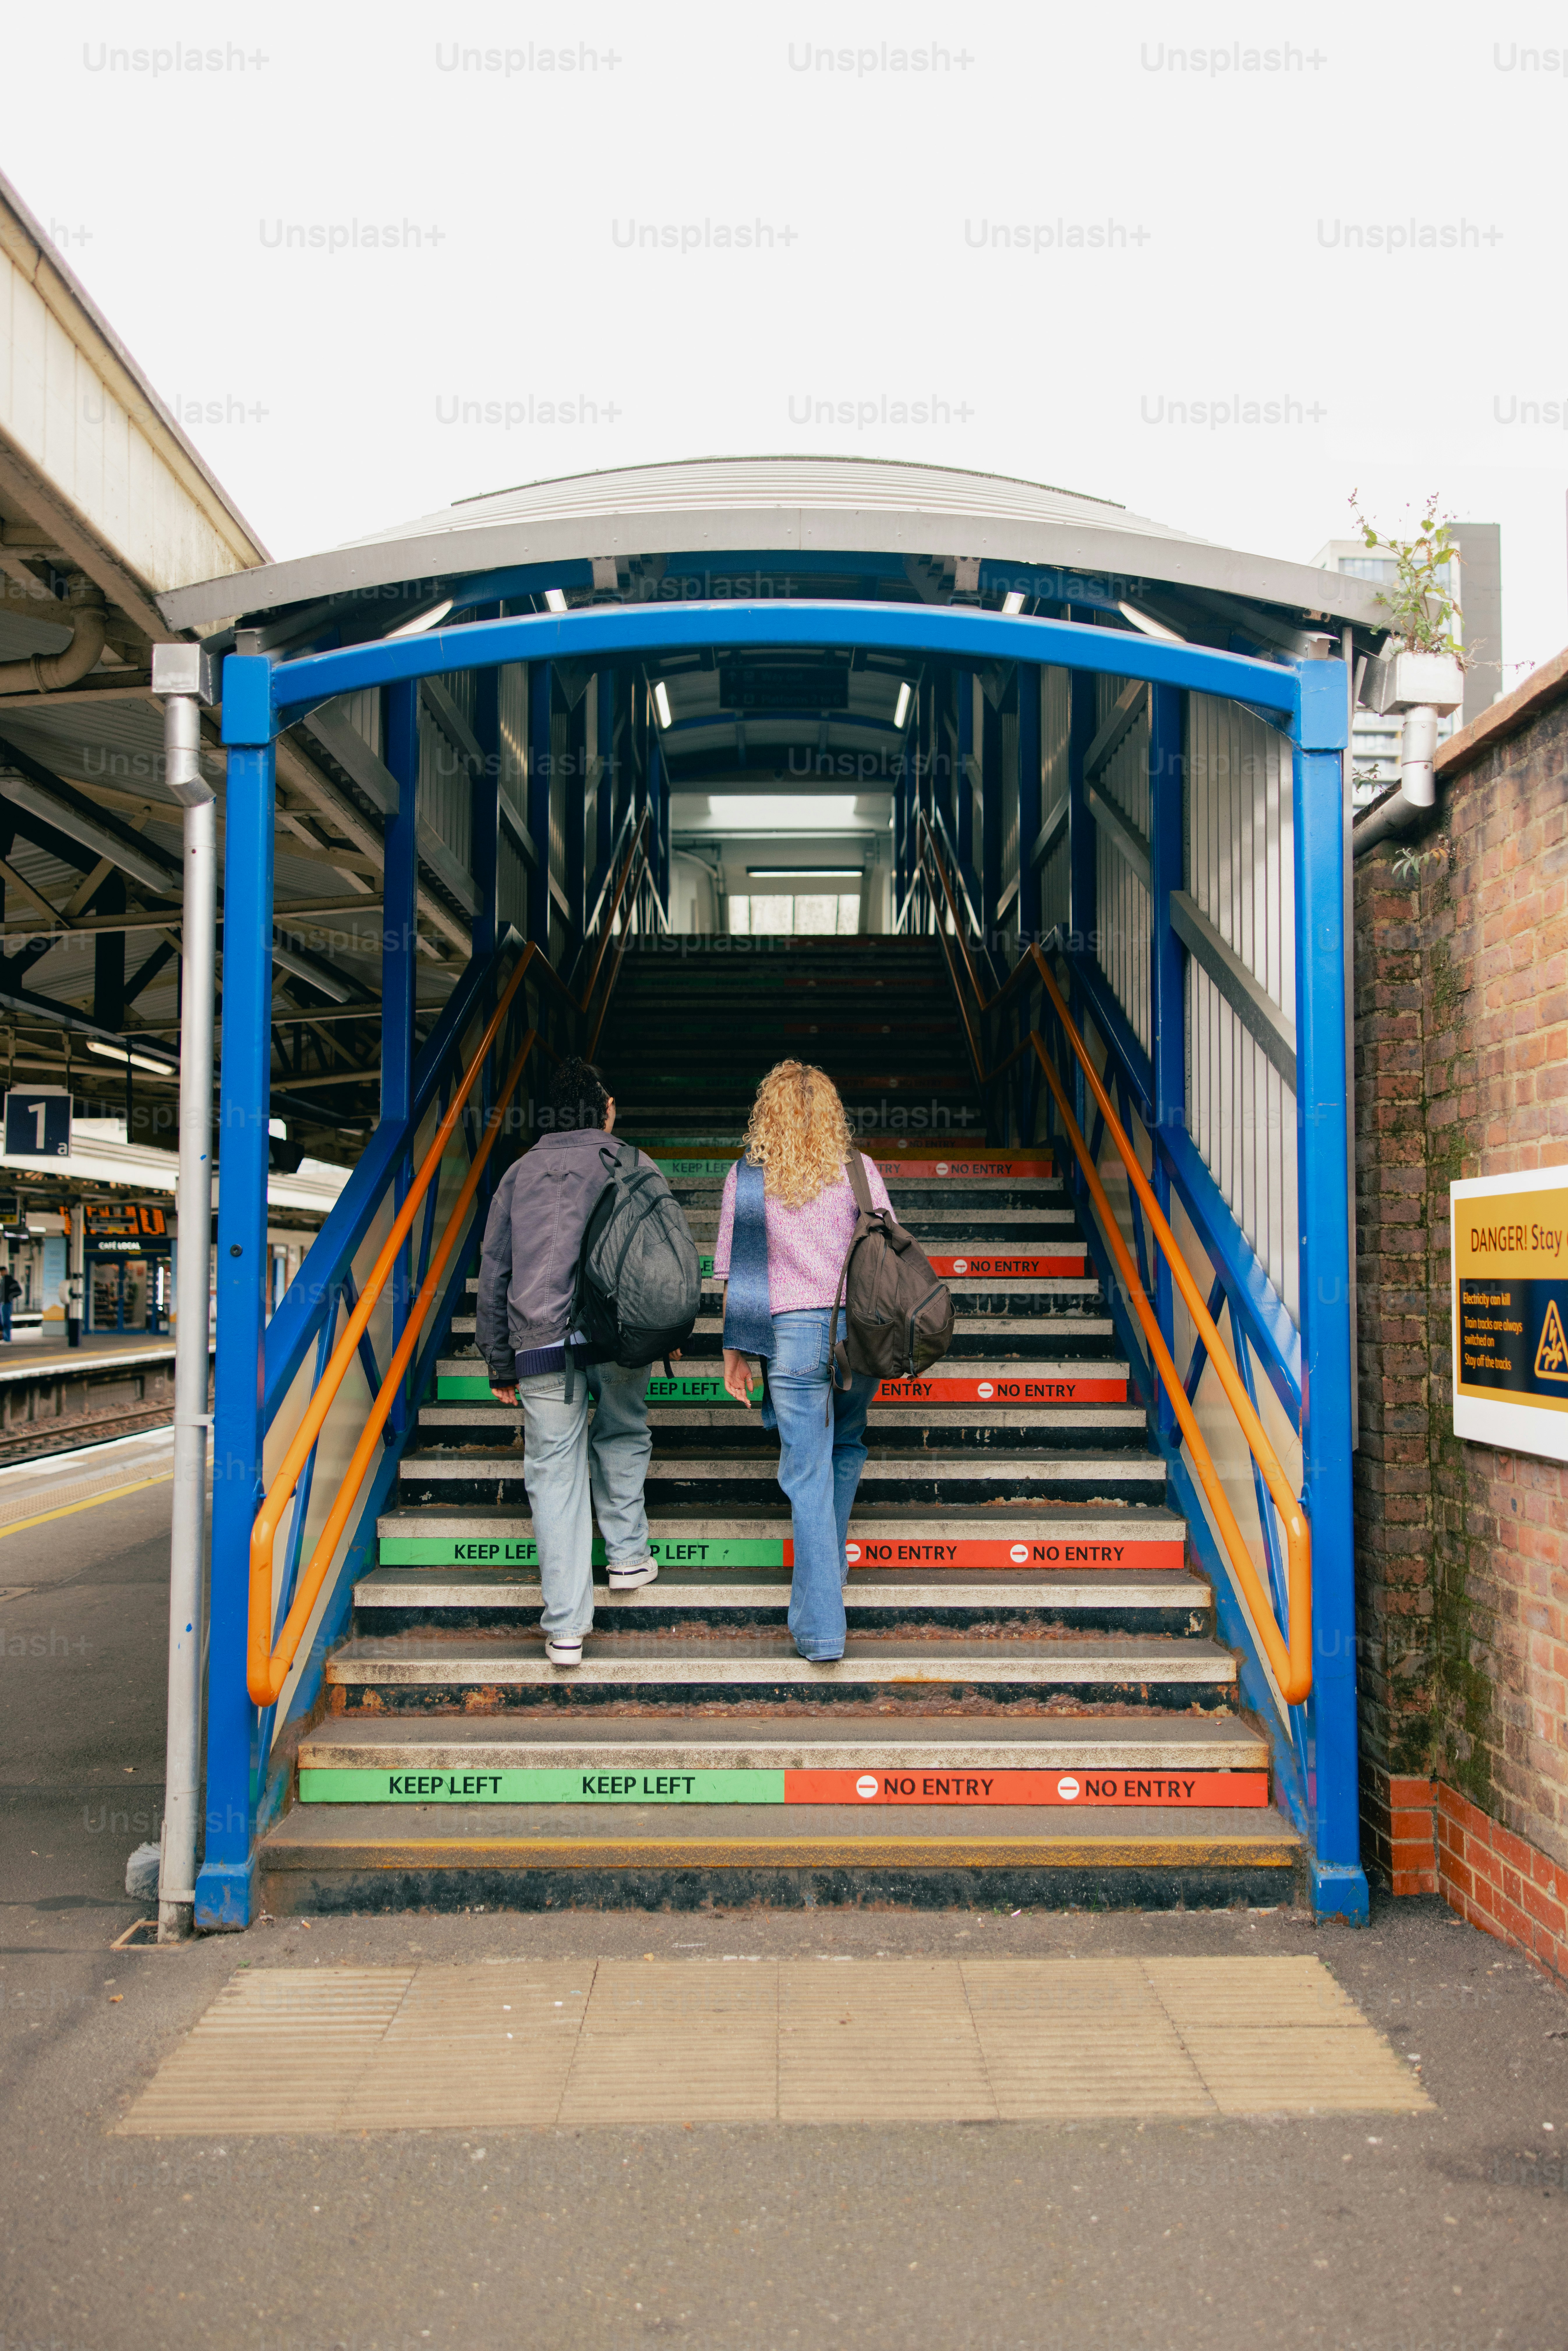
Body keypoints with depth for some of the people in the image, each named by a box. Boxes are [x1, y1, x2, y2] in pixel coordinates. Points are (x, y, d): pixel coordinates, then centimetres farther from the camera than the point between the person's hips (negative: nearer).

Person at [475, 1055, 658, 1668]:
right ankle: (628, 1555, 27)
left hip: (542, 1341, 1)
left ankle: (566, 1627, 1)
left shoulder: (521, 1172, 15)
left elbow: (493, 1273, 15)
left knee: (555, 1471, 2)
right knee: (622, 1438, 26)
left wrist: (500, 1364, 18)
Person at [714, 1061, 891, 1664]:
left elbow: (733, 1274, 1)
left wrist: (734, 1354, 8)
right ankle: (831, 1566, 40)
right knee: (847, 1448, 26)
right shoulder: (858, 1171, 2)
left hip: (791, 1333, -2)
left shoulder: (746, 1177, 0)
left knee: (808, 1475, 2)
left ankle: (821, 1629, 3)